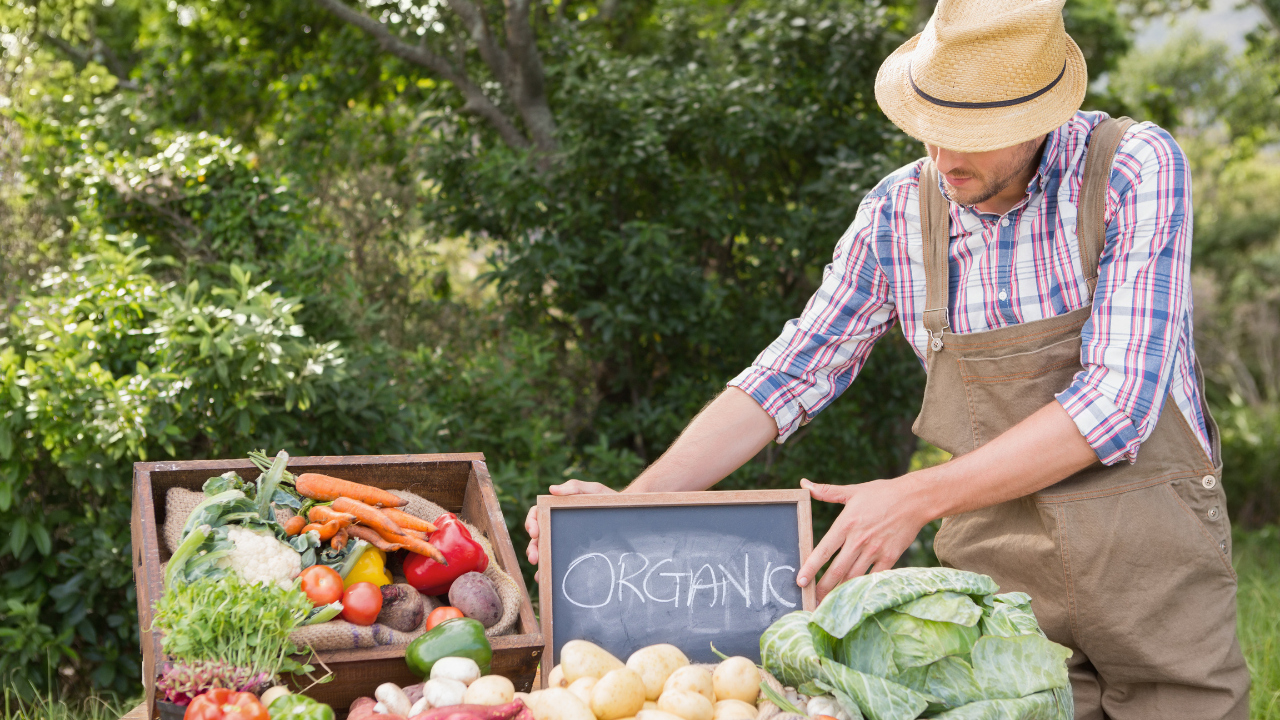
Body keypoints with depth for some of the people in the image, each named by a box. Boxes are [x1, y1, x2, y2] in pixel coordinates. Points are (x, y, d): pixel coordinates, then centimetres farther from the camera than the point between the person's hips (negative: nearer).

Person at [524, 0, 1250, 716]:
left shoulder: (1136, 167, -14)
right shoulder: (897, 213, -4)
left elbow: (1116, 403, -21)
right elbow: (790, 375, 2)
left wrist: (917, 498, -25)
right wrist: (632, 501, -8)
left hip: (1154, 569, -1)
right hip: (999, 575, 2)